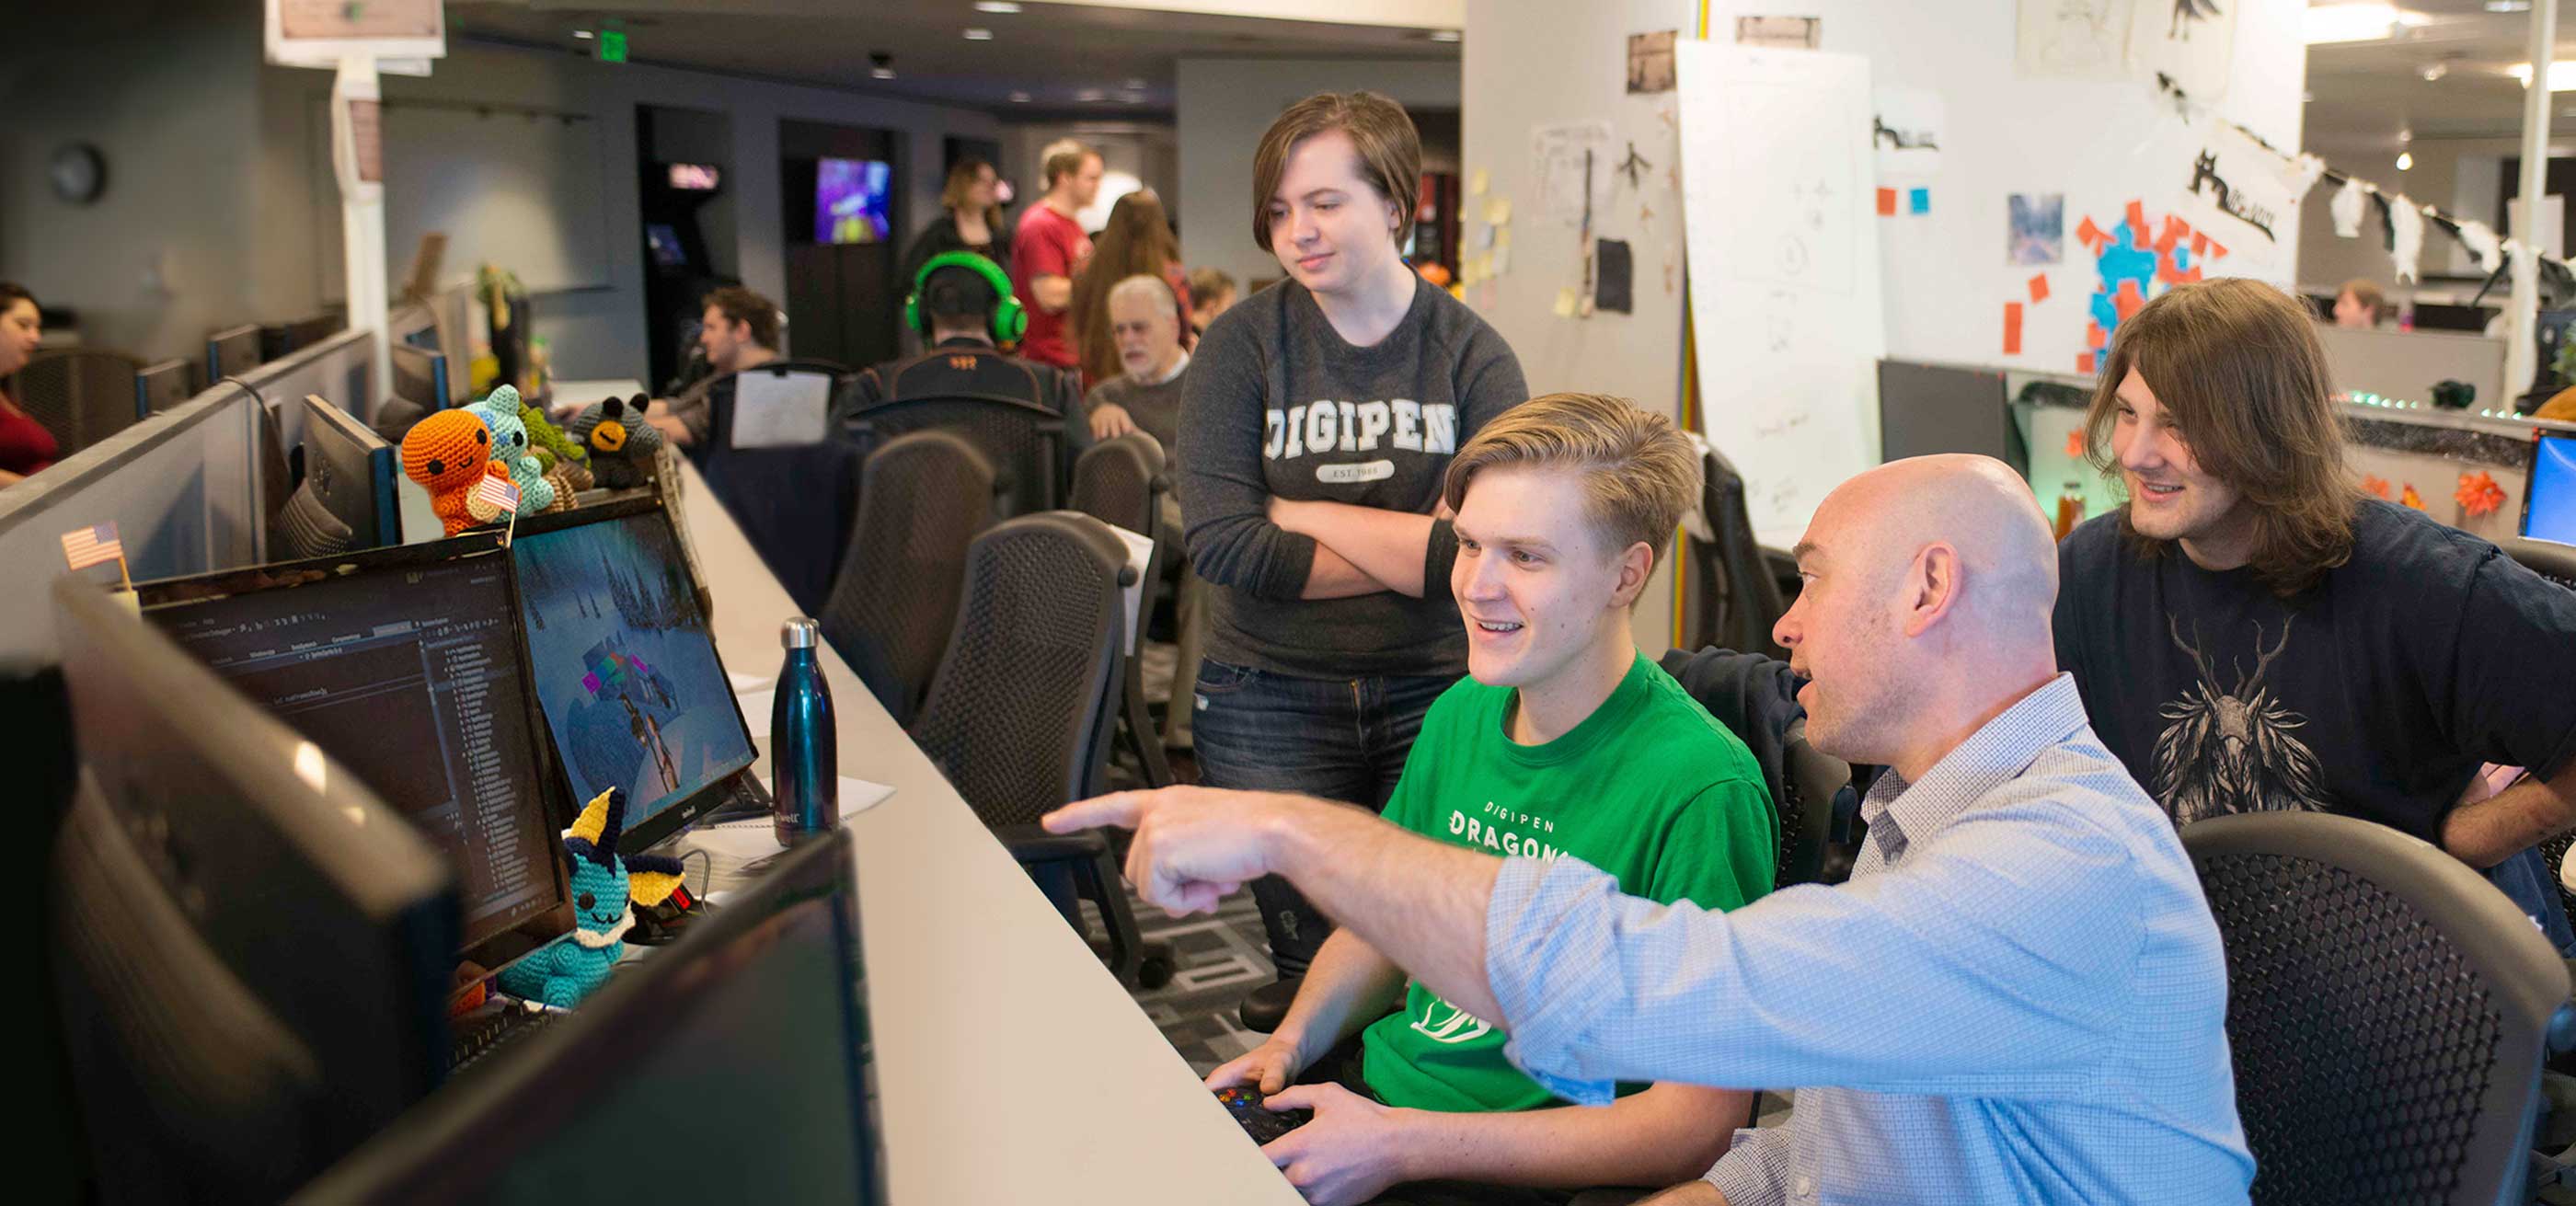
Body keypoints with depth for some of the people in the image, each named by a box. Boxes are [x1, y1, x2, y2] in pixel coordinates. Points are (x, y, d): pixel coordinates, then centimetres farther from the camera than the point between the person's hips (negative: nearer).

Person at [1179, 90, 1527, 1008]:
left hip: (1434, 693, 0)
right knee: (1313, 966, 7)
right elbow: (1220, 544, -14)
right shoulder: (1242, 346, -2)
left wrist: (1302, 514, -12)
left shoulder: (1473, 355, -2)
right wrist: (1414, 552, -13)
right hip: (1272, 700, 0)